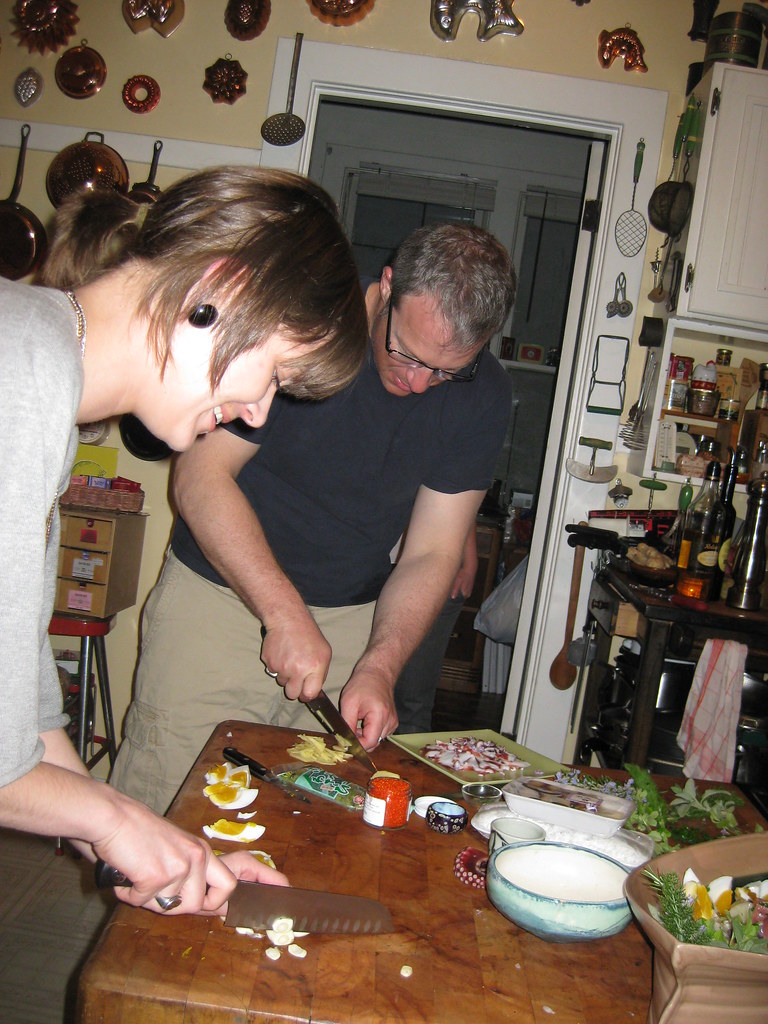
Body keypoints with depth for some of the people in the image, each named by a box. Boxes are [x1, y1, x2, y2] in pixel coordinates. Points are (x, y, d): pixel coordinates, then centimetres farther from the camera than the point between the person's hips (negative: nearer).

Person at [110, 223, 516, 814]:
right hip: (220, 591, -2)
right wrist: (286, 613, -26)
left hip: (355, 618, 3)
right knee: (169, 809, -1)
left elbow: (431, 554, -5)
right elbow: (201, 477, -19)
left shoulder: (483, 396, -7)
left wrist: (378, 666, -20)